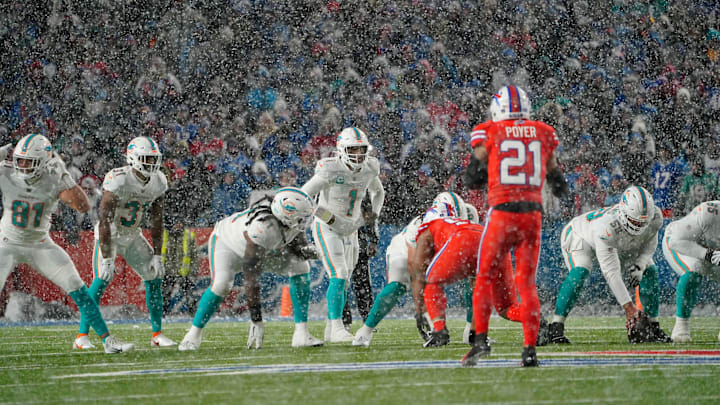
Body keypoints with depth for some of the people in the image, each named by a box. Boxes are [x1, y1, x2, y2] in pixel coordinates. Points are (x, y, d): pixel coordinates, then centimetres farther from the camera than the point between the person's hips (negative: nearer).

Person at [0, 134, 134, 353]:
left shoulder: (54, 181, -17)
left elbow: (83, 206, -26)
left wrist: (64, 177, -32)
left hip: (41, 245, 1)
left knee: (79, 291, -4)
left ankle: (108, 340, 4)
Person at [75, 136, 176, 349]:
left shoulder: (158, 182, -7)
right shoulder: (117, 181, -28)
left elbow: (156, 222, 2)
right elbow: (105, 222, -27)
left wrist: (157, 255, -2)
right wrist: (107, 259, -29)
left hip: (133, 236, 6)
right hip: (110, 234, -6)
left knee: (155, 277, -1)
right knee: (102, 280, -20)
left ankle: (157, 334, 8)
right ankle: (82, 335, -15)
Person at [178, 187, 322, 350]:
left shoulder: (293, 222, -27)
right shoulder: (262, 227, -46)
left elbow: (297, 241, 0)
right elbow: (251, 278, -42)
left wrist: (305, 250, -27)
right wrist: (256, 320, -41)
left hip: (264, 248, 7)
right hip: (226, 242, -7)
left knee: (300, 267, -9)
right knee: (221, 285, -30)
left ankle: (301, 334, -6)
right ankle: (194, 335, -8)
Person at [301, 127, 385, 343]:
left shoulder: (370, 169, -5)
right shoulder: (330, 171, -24)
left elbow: (378, 192, 17)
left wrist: (374, 213, -2)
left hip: (349, 231, 6)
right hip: (326, 229, -6)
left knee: (343, 281, 9)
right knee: (339, 277, -18)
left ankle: (331, 330, 18)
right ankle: (336, 327, -15)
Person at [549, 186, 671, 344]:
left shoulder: (655, 217, -30)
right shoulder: (606, 226, -47)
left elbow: (649, 244, -7)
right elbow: (611, 272, -44)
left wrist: (640, 265, -26)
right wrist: (628, 306, -44)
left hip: (620, 245, 6)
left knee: (650, 272, -6)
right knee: (580, 272, -31)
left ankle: (653, 328, 5)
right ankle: (556, 328, -27)